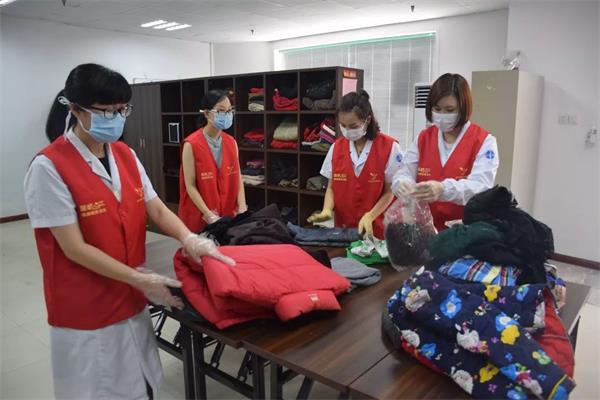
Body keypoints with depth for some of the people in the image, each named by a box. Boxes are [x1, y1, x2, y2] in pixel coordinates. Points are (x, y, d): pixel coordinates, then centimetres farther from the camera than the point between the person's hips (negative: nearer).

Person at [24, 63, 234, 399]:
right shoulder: (49, 167, -17)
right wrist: (140, 279, -20)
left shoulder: (125, 155, 2)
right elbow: (74, 248, -19)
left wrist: (189, 239, -18)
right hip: (86, 308, -5)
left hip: (130, 299, 6)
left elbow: (157, 209, 0)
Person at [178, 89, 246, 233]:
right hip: (199, 218, -4)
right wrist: (209, 215, -18)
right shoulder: (191, 145, -11)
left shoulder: (231, 142, 4)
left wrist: (242, 210, -9)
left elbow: (238, 179, 3)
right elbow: (190, 185, -13)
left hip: (228, 215, 5)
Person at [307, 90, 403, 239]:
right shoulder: (336, 147, 2)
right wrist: (327, 210, -10)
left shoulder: (389, 147, -9)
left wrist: (369, 216, -17)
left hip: (376, 230, -3)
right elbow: (331, 187, 8)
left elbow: (390, 191, -5)